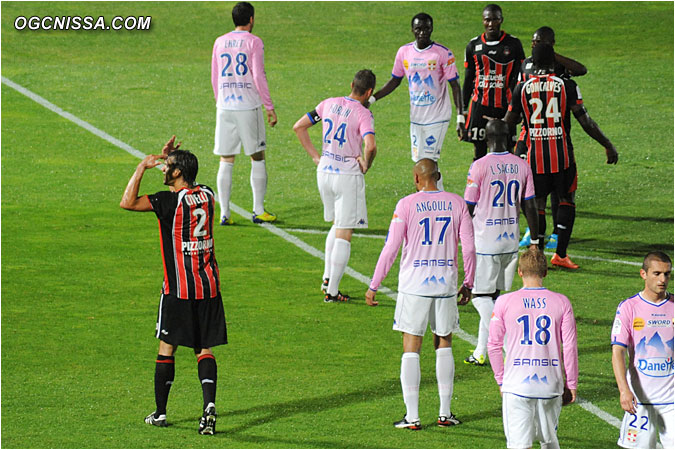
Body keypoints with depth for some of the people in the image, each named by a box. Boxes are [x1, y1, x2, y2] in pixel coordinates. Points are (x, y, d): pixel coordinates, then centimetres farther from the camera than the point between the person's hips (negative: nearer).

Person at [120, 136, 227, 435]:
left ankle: (160, 413, 12)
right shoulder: (206, 195, 6)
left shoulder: (170, 200, -14)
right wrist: (168, 158, 25)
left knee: (167, 347, 7)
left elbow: (127, 203, -19)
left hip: (178, 288, -5)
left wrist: (142, 168, -11)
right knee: (204, 350, 5)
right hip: (209, 285, 5)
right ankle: (209, 403, -15)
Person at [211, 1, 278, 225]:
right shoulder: (253, 42, -5)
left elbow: (214, 79, 13)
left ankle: (224, 213, 2)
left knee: (226, 161, 5)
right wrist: (270, 107, -3)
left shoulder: (219, 42, 9)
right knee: (258, 158, 7)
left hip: (225, 107, 4)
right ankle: (259, 211, 6)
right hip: (249, 106, -4)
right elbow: (258, 77, -9)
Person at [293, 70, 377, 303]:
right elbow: (370, 146, -29)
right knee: (344, 235, 0)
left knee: (338, 225, 25)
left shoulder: (329, 104, 4)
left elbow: (299, 127, 9)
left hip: (324, 171, 6)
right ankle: (332, 291, -1)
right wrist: (366, 165, -9)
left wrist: (316, 157, 11)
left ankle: (328, 278, 22)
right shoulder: (363, 114, -13)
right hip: (348, 176, -6)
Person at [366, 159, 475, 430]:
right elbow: (469, 248, 3)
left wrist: (374, 286, 1)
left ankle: (412, 417, 1)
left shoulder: (407, 205, -6)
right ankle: (445, 412, 14)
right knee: (444, 345, 15)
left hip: (414, 285, -3)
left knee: (411, 349, 2)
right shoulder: (457, 204, 3)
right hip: (446, 285, 3)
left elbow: (391, 248, -6)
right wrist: (468, 283, 15)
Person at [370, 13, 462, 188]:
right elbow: (395, 81, 14)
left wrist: (460, 116, -14)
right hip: (416, 117, 5)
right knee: (419, 161, 8)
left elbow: (454, 85, -8)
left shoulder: (443, 53, -11)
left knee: (429, 161, -10)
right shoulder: (404, 52, 2)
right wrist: (372, 99, 5)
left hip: (438, 117, -5)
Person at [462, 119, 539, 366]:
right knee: (493, 295, 15)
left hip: (485, 241, -5)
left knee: (481, 295, 2)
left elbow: (468, 208, -7)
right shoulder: (521, 165, 1)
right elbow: (530, 207, 3)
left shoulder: (480, 166, -13)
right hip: (511, 241, 5)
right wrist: (535, 240, 12)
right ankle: (481, 352, 20)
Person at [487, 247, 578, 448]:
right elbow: (570, 347, 2)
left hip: (516, 385, -2)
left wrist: (500, 379, 17)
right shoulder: (561, 302, 0)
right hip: (551, 385, 2)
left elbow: (493, 345, 5)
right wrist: (571, 384, 11)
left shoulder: (504, 302, -2)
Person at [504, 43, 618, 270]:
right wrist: (608, 146, 3)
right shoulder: (566, 86, -4)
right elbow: (585, 122, -6)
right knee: (566, 200, 13)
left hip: (536, 155, 1)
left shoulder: (522, 89, 1)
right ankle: (560, 254, 7)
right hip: (562, 154, -1)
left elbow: (508, 123, 9)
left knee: (537, 203, 8)